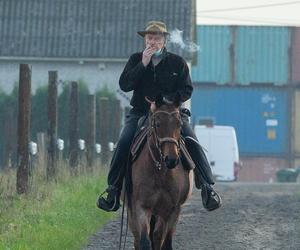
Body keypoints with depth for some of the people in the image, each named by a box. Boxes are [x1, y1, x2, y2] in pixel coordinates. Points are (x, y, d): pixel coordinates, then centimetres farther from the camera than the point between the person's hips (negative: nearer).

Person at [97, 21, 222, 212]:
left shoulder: (177, 62, 3)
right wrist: (143, 63, -14)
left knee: (192, 144, -22)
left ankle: (207, 187, -16)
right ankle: (113, 189, -14)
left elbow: (187, 90, 0)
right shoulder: (136, 59, 7)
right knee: (124, 143, -23)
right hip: (140, 113, 1)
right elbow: (124, 85, -5)